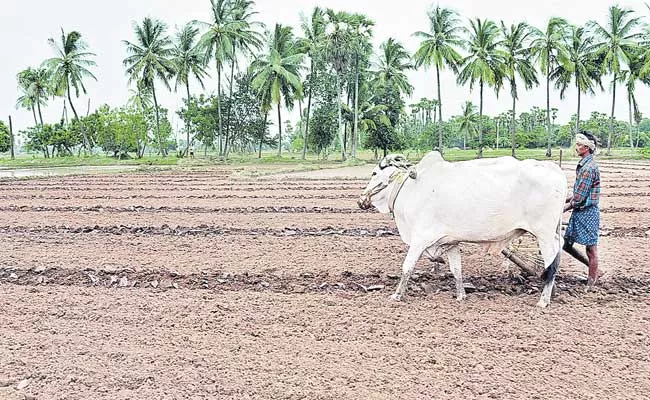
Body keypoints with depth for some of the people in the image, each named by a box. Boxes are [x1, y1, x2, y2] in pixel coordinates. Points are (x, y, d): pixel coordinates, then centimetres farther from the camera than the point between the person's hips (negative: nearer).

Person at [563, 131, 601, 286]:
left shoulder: (589, 167, -19)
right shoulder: (583, 165, 11)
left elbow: (579, 198, -20)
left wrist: (563, 209, -11)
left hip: (587, 212, -10)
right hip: (578, 211, 10)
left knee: (591, 248, 2)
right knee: (566, 244, 13)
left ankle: (592, 281, 13)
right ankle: (592, 267, 29)